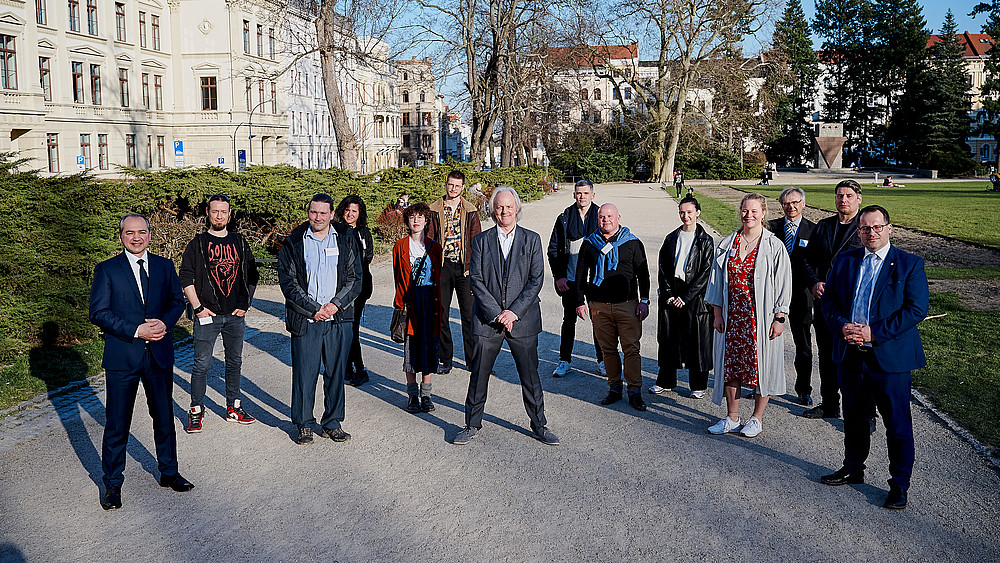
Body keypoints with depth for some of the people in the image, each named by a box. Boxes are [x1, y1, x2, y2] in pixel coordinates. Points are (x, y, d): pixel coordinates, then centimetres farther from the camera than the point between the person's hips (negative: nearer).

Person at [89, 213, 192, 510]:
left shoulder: (164, 266, 7)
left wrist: (164, 322, -11)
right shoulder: (106, 270, -4)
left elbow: (177, 300, 10)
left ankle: (169, 472, 32)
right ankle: (112, 484, 19)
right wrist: (136, 330, -18)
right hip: (122, 357, -3)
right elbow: (98, 313, -8)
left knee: (164, 418, 15)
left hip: (159, 355, 3)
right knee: (117, 425, 3)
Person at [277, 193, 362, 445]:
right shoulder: (294, 242, 2)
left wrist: (335, 305, -9)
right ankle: (304, 425, 16)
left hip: (339, 318, 1)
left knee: (336, 372, 7)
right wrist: (313, 309, -9)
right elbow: (288, 281, -2)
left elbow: (355, 279, 4)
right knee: (304, 373, 1)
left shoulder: (346, 239, 6)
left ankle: (332, 423, 20)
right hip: (304, 319, -1)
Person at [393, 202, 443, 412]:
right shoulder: (400, 246, 5)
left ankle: (426, 394, 13)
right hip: (410, 300, -1)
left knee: (429, 344, 3)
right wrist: (400, 303, -4)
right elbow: (398, 277, 4)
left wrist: (439, 304, 2)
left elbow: (439, 277, 9)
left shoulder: (434, 247, 8)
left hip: (430, 299, 1)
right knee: (411, 346, 0)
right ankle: (413, 395, 10)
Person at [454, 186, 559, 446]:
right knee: (479, 375, 7)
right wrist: (496, 313, -11)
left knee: (530, 376, 6)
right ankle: (472, 425, 24)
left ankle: (539, 426, 22)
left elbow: (536, 280, -2)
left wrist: (514, 312, -12)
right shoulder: (481, 240, 3)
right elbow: (476, 280, -2)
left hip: (522, 319, 0)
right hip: (487, 318, 1)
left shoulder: (532, 240, 3)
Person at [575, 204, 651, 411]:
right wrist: (580, 301, 8)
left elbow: (643, 274, 7)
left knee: (631, 348, -2)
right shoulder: (589, 244, 8)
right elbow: (581, 274, 14)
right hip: (599, 306, 2)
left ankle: (635, 392, 5)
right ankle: (614, 388, 19)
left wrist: (644, 301, 0)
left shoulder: (632, 243, 4)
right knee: (608, 349, 7)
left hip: (627, 304, -2)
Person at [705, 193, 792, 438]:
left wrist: (779, 318, -9)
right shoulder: (727, 244, 6)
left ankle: (757, 418, 19)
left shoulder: (774, 246, -4)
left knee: (761, 365, 4)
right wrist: (717, 314, 4)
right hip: (732, 315, 4)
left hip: (761, 317, -3)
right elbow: (717, 281, 9)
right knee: (730, 363, 7)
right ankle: (732, 418, 20)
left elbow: (783, 284, -4)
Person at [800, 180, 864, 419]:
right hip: (824, 302, 5)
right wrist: (814, 283, -4)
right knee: (827, 356, 15)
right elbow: (806, 260, 14)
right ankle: (829, 405, 30)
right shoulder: (822, 226, 12)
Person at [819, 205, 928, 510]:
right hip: (850, 355, 4)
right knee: (854, 417, 18)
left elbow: (916, 309, -11)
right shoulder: (844, 261, 8)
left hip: (889, 357, -4)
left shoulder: (910, 264, -4)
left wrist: (874, 332, -17)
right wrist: (841, 326, -10)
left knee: (897, 424, 3)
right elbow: (829, 300, 10)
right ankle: (854, 468, 36)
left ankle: (900, 483, 17)